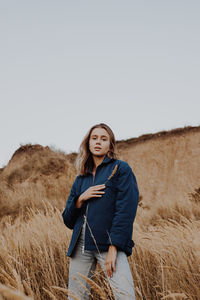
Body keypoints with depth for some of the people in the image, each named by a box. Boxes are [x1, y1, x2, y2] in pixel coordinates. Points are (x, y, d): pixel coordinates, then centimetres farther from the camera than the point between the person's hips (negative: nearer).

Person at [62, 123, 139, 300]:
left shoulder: (121, 169, 2)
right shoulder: (81, 178, 17)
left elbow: (126, 211, -8)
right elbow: (67, 219, 16)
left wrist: (113, 247, -16)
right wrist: (80, 199, -3)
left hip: (109, 244, -5)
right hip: (81, 245, 5)